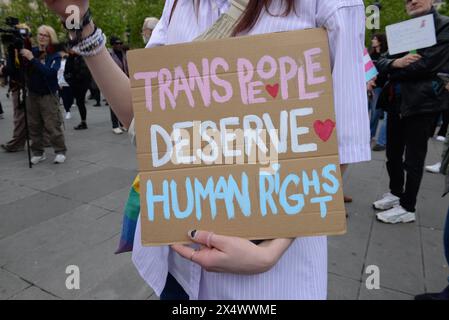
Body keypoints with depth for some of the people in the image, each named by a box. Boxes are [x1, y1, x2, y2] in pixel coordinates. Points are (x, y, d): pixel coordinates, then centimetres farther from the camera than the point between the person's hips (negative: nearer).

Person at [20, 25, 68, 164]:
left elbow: (48, 72, -21)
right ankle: (38, 152, 18)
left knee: (52, 125, -5)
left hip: (48, 95, -4)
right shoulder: (32, 51, 5)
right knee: (34, 126, 8)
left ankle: (60, 151, 7)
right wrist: (20, 54, -14)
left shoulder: (55, 55, -5)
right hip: (32, 94, 4)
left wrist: (32, 59, -25)